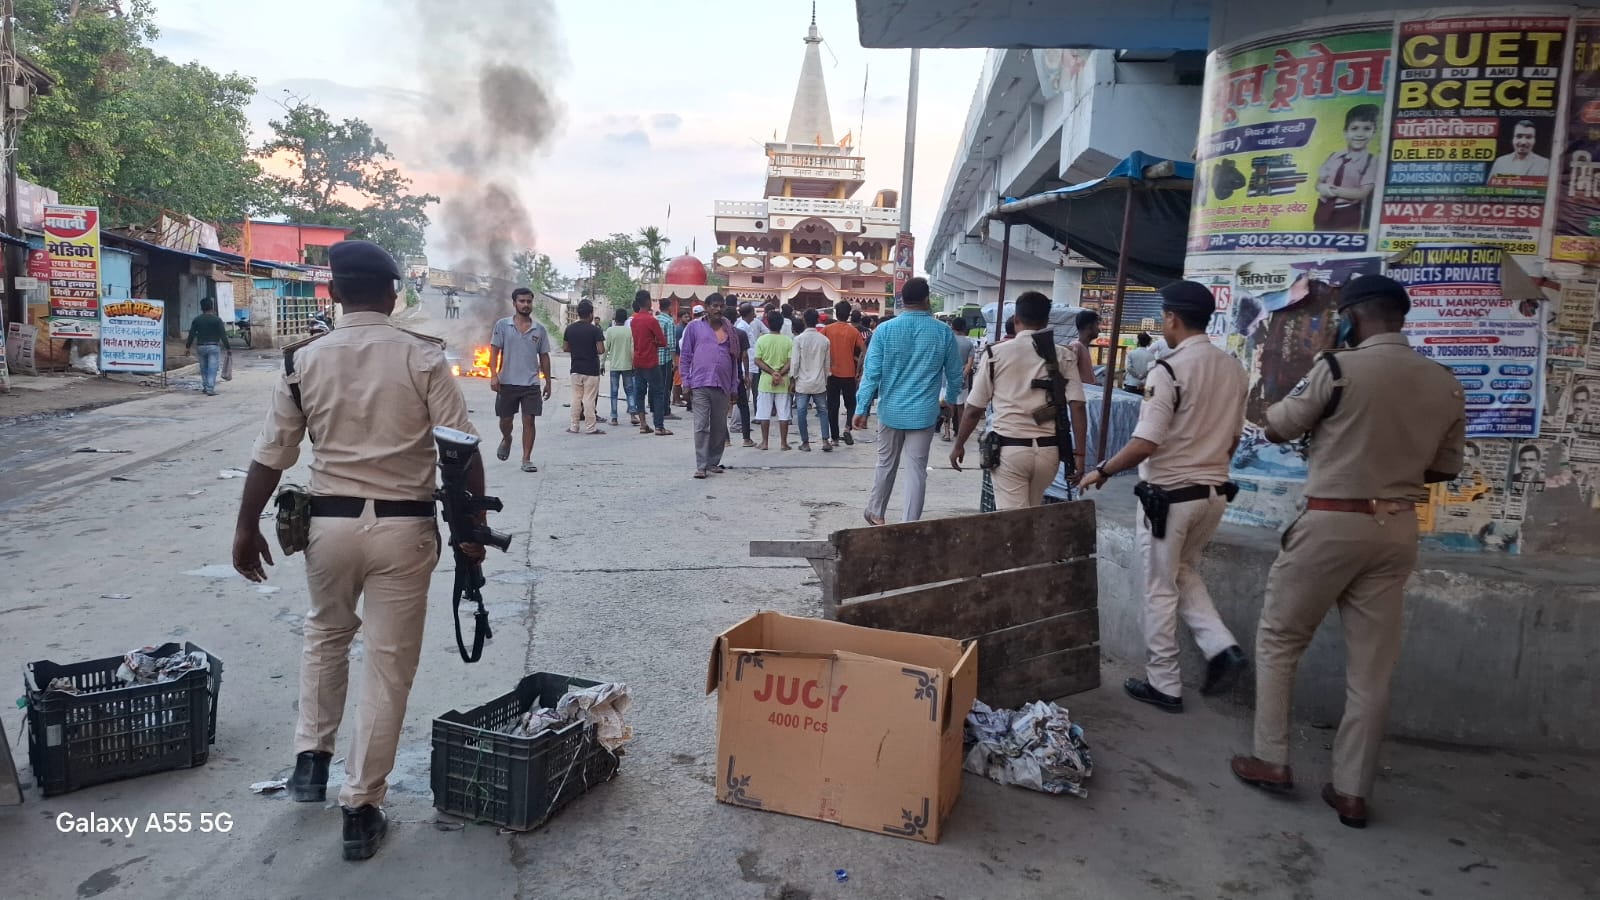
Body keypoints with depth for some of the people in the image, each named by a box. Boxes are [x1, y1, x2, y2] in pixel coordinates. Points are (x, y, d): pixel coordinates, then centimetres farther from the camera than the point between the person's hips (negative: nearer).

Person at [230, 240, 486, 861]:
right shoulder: (423, 358, -6)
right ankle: (361, 809, 17)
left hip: (330, 521, 3)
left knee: (325, 634, 30)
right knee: (388, 664, 8)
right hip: (403, 526, -2)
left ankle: (311, 758, 32)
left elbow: (271, 456, 3)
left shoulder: (305, 360, 0)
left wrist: (246, 529, 12)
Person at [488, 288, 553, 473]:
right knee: (506, 419, 9)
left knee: (529, 420, -4)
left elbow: (544, 357, 12)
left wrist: (548, 382, 11)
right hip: (507, 382, -1)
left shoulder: (539, 330, 7)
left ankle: (526, 459, 4)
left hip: (531, 384, 1)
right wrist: (493, 375, -12)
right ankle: (506, 440, 42)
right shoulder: (502, 325, 2)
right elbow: (494, 352, -1)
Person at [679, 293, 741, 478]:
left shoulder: (730, 331, 14)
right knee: (701, 426, -6)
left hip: (723, 386, 4)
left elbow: (735, 359, 15)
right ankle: (701, 466, -5)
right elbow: (684, 356, 5)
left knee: (719, 427, 8)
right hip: (700, 385, -3)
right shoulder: (695, 327, 5)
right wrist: (686, 383, -3)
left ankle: (714, 462, 20)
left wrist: (734, 386, 10)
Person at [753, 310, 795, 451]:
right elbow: (791, 362, -10)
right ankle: (783, 443, 7)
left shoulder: (761, 340, -4)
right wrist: (780, 374, -11)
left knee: (764, 413, 7)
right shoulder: (788, 341, -3)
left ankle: (765, 442, 10)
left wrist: (772, 372, -10)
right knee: (783, 413, 6)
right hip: (783, 382, 0)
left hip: (765, 381, 0)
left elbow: (757, 361, -8)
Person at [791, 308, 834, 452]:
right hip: (819, 383, 2)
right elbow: (827, 363, 5)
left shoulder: (799, 339, -10)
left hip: (803, 383, -2)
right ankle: (826, 441, 3)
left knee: (802, 413, 5)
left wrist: (793, 379, 3)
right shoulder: (825, 340, -1)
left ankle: (805, 443, 9)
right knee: (823, 411, 11)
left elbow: (795, 362, -9)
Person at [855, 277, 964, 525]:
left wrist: (862, 408, -2)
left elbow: (871, 372, -8)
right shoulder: (943, 332, -4)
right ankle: (910, 526, 8)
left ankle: (876, 513, 32)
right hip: (923, 413, -1)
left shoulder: (885, 330, -6)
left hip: (891, 411, 1)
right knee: (917, 470, 4)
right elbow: (955, 374, 5)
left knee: (886, 464, 17)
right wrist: (951, 399, 24)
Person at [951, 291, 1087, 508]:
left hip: (1009, 449, -3)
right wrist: (1079, 454, -3)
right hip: (1048, 450, 3)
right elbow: (1077, 406, -6)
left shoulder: (995, 354, -2)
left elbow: (974, 409, 0)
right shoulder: (1064, 356, 3)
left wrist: (959, 445, 13)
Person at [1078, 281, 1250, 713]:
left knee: (1161, 590, 7)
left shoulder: (1169, 371, -19)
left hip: (1169, 495, -7)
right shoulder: (1235, 369, 4)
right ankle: (1222, 648, 11)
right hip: (1214, 492, 7)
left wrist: (1101, 472, -8)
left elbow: (1144, 445, -22)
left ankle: (1163, 684, 17)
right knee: (1185, 573, 26)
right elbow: (1233, 439, 13)